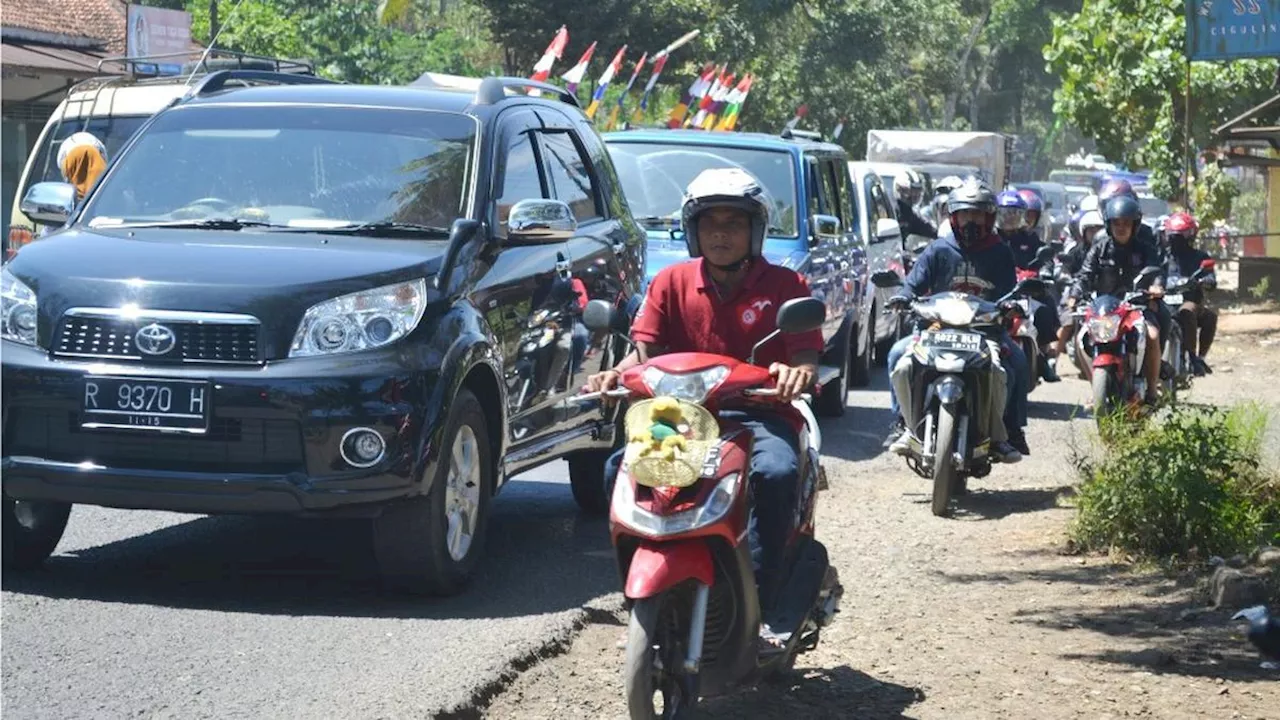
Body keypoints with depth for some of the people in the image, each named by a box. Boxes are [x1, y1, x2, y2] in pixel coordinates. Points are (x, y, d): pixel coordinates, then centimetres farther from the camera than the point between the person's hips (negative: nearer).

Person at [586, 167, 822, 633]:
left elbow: (807, 355, -4)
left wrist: (797, 371, -30)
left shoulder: (785, 286, 6)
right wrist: (620, 372, -20)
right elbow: (646, 348, 4)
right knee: (622, 468, -24)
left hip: (758, 414, -2)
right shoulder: (671, 283, 12)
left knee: (776, 473, -35)